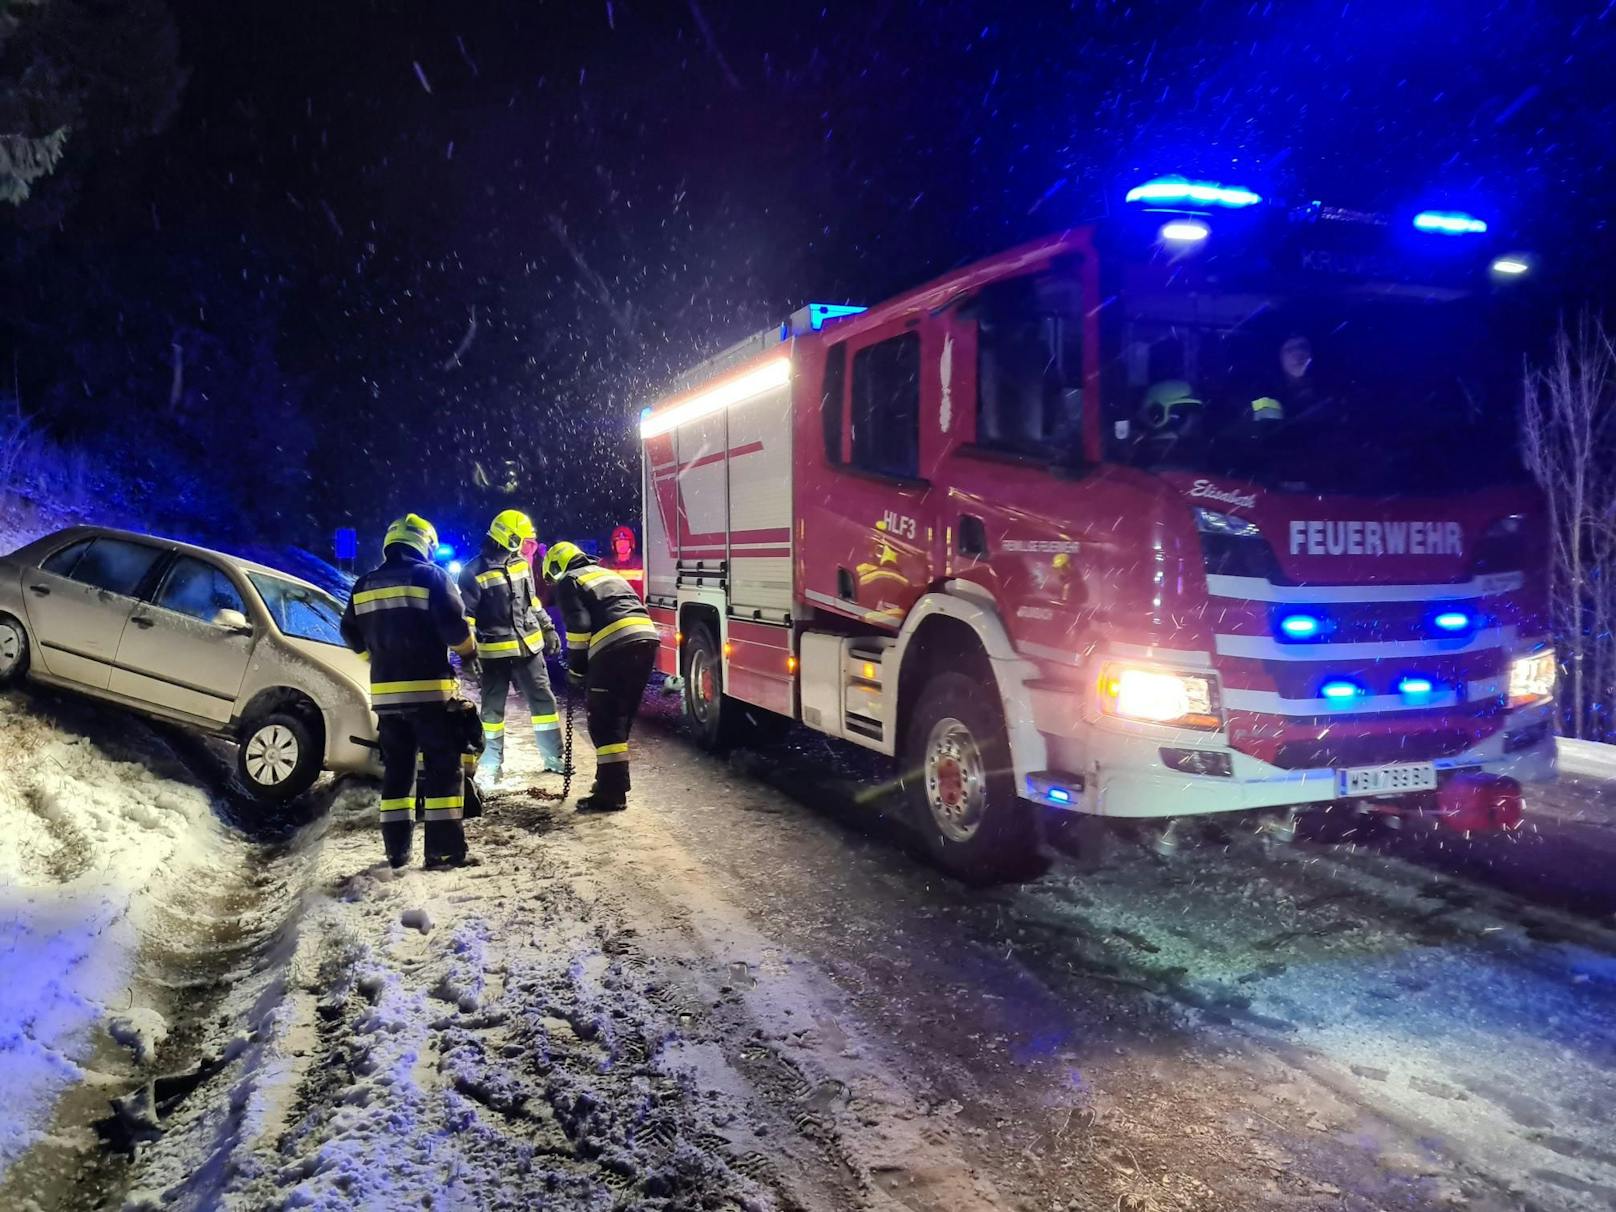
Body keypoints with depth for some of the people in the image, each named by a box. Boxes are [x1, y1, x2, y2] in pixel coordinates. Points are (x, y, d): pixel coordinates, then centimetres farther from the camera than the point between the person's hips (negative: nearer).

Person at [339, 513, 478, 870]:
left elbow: (351, 634, 17)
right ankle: (445, 849, -6)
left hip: (385, 691, 6)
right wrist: (468, 649, 5)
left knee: (396, 770, 13)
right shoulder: (431, 575, -6)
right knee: (442, 767, -2)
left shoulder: (364, 585, 12)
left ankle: (396, 849, 14)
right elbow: (454, 625, -14)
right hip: (428, 689, -5)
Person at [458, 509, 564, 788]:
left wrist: (547, 628, 19)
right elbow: (465, 615, -15)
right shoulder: (474, 572, -15)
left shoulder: (521, 563, 6)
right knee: (492, 710, 6)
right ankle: (490, 765, 17)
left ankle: (554, 758, 18)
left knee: (543, 701, 8)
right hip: (495, 652, -5)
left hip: (529, 647, 6)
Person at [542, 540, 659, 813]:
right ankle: (613, 779, 28)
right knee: (623, 717, 19)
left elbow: (579, 627, -4)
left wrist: (576, 669, 6)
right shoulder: (608, 574, 32)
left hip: (615, 646, -8)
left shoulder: (569, 582, 8)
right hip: (646, 638, 8)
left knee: (604, 721, -3)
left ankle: (612, 793, -5)